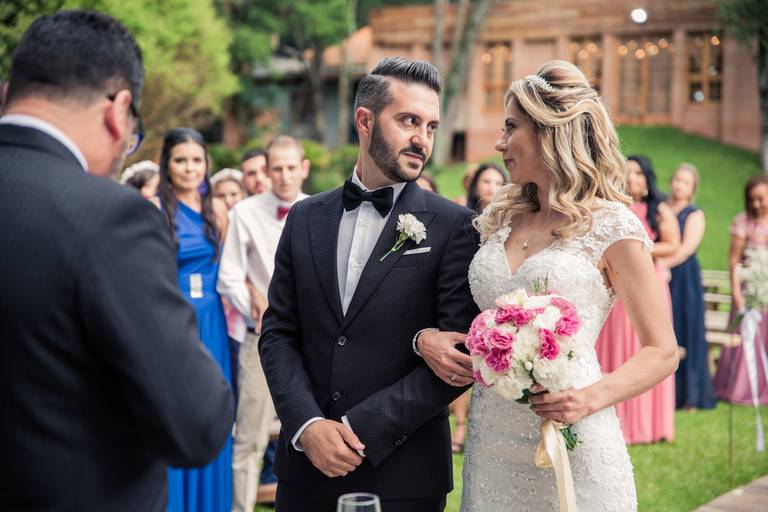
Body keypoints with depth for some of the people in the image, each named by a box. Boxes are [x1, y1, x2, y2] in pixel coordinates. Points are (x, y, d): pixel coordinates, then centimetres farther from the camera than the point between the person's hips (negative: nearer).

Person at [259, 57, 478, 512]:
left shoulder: (453, 226, -5)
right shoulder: (306, 219, 7)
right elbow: (278, 334, 5)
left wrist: (358, 429, -14)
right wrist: (307, 425, -11)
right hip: (307, 465, 3)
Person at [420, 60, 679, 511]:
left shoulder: (612, 227, -6)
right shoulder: (500, 220, 10)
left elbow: (662, 352, -5)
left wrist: (592, 398, -20)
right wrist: (427, 338, -2)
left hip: (570, 441, -5)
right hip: (490, 440, 5)